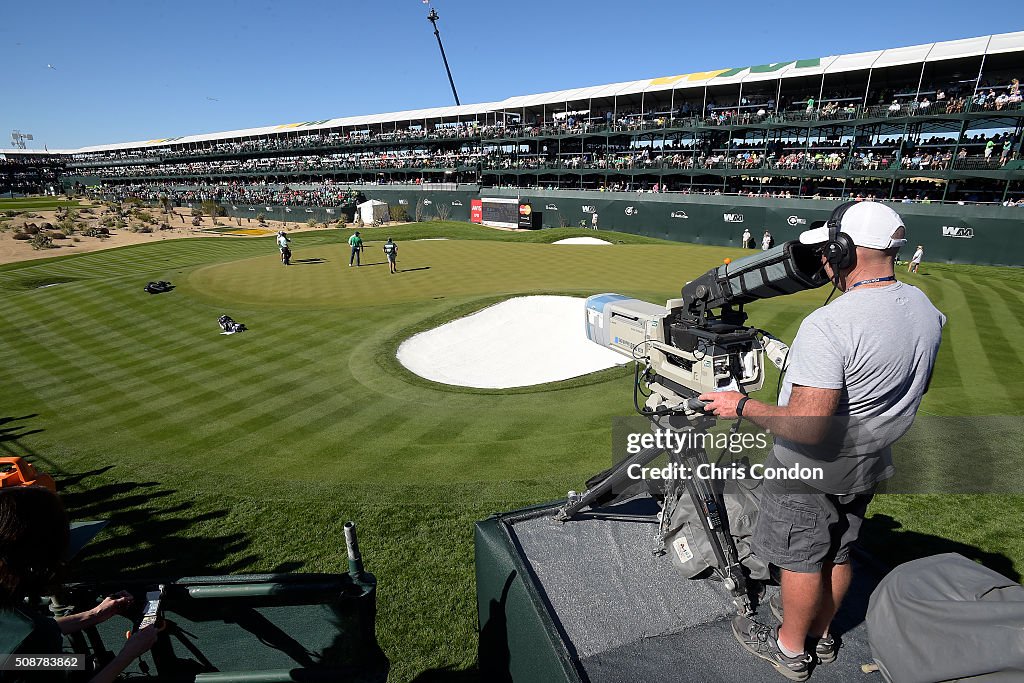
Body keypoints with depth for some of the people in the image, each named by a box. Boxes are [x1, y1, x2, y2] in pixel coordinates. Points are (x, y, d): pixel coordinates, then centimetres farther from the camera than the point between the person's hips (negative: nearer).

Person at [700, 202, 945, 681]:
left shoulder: (828, 326, -33)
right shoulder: (926, 309, -5)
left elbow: (806, 428, -33)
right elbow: (908, 386, 9)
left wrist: (742, 407, -20)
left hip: (814, 467, -8)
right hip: (870, 462, 8)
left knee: (801, 560, 13)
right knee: (837, 553, 25)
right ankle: (821, 633, 46)